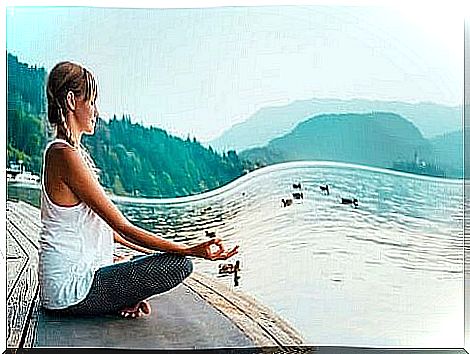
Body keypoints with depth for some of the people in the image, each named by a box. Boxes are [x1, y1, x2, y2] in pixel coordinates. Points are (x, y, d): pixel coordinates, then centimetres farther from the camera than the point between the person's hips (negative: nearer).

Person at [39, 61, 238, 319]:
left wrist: (153, 250, 18)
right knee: (180, 264, -16)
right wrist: (192, 250, -19)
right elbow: (123, 227, -20)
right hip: (70, 289, -10)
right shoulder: (66, 155, -20)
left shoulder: (60, 150, 12)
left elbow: (104, 225, 16)